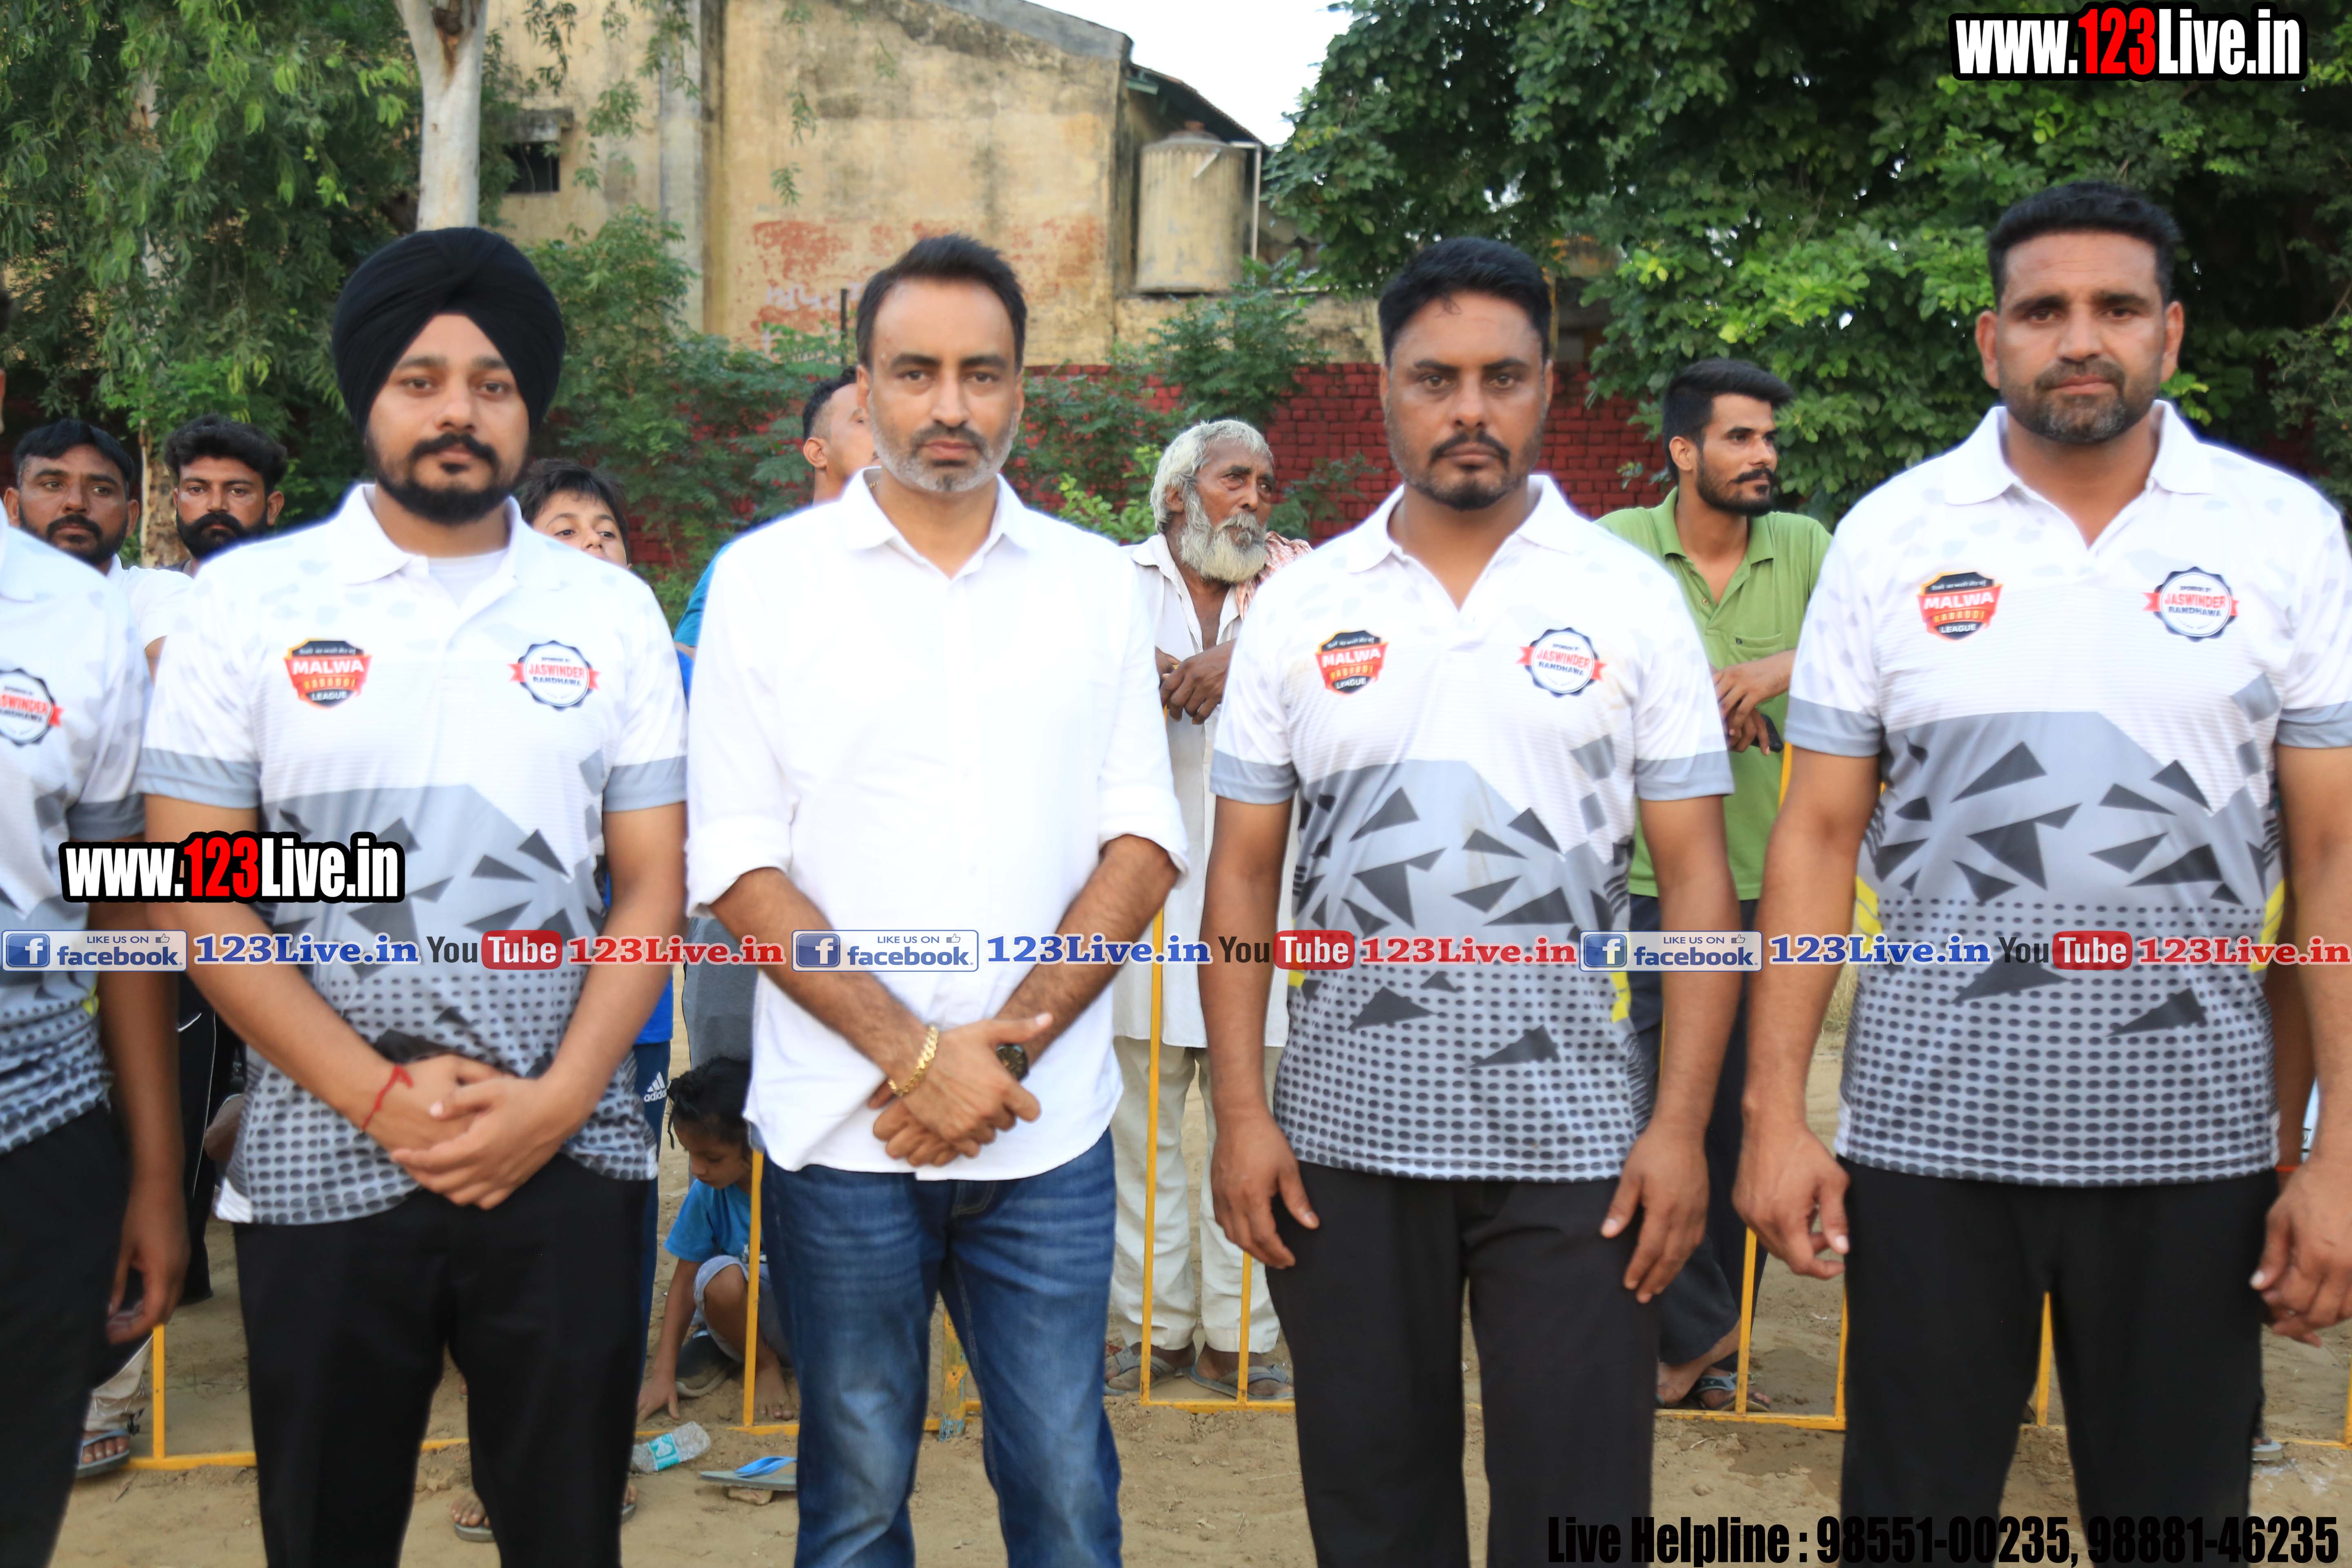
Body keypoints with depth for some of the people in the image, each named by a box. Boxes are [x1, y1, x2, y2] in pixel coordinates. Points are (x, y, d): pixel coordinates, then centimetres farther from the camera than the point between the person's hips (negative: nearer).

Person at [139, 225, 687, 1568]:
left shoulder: (613, 614, 5)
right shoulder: (251, 599, 2)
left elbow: (655, 885, 3)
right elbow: (195, 888, -2)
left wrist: (558, 1100, -9)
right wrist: (378, 1095, -11)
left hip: (568, 1158, 1)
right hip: (326, 1158, 0)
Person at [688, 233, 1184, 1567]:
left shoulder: (1097, 583, 7)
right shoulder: (766, 579, 1)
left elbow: (1143, 841, 3)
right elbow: (738, 863, -4)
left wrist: (1007, 1041, -10)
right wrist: (913, 1054, -12)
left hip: (1048, 1128, 1)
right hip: (842, 1127, -1)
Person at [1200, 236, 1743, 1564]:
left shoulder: (1632, 599, 1)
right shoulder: (1301, 609, 5)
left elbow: (1698, 879, 0)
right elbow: (1242, 878, 5)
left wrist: (1683, 1125, -7)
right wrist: (1241, 1112, -2)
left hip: (1572, 1128, -1)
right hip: (1346, 1124, 2)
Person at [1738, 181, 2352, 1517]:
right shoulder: (1891, 536, 1)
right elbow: (1819, 834, 2)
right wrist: (1775, 1111, -3)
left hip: (2190, 1125, 1)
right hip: (1929, 1117, 0)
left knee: (2182, 1499, 13)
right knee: (1911, 1498, 11)